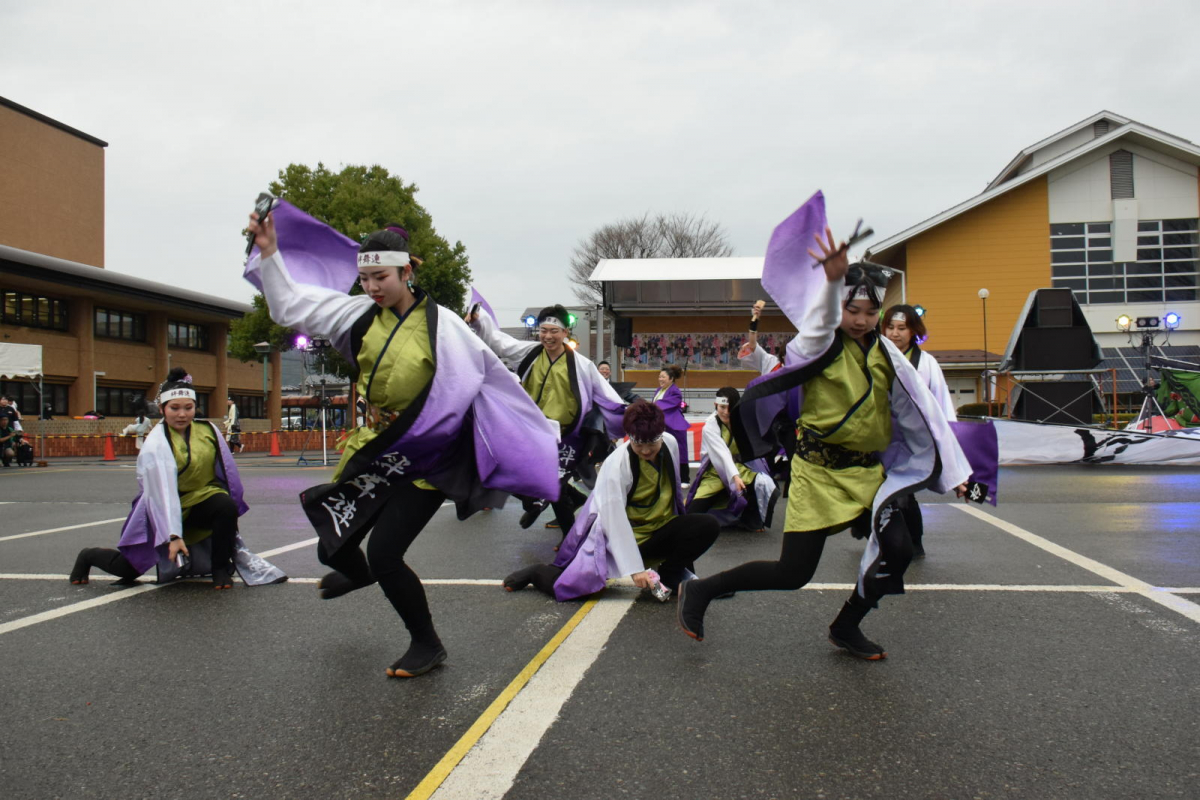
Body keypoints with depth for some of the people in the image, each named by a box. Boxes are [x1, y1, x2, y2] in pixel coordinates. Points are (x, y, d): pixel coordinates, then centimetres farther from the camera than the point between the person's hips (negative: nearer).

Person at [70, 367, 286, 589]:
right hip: (165, 510, -3)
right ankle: (88, 556, 37)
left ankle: (221, 569, -9)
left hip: (202, 500, 3)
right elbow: (162, 492, -30)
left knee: (226, 506, -31)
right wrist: (173, 536, -37)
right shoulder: (156, 444, -21)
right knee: (127, 570, 1)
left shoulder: (208, 430, -7)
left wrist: (231, 515, 2)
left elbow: (226, 471, 2)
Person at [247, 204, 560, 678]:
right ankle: (357, 573, 57)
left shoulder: (441, 325, -12)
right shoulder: (360, 314, 1)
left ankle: (427, 646, 10)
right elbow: (291, 304, 6)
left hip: (425, 459, -6)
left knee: (384, 553, -15)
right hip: (374, 451, 6)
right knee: (332, 545, 14)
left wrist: (527, 441, -3)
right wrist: (270, 253, -4)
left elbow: (493, 377, -6)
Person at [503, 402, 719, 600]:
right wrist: (635, 568, -27)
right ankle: (537, 573, 14)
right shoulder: (617, 465, -24)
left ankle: (670, 574, -1)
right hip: (622, 536, -5)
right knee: (576, 583, -19)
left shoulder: (670, 444, -7)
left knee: (709, 526, -18)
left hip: (660, 531, 5)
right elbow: (616, 521, -25)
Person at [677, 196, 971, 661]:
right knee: (793, 573, -7)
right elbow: (821, 321, -33)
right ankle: (699, 591, 13)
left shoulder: (886, 354, 6)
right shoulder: (821, 345, -8)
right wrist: (831, 279, -55)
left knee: (897, 550, -11)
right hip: (819, 470, -5)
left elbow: (920, 410, 11)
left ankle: (846, 629, 15)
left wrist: (952, 470, 11)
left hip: (867, 472, 5)